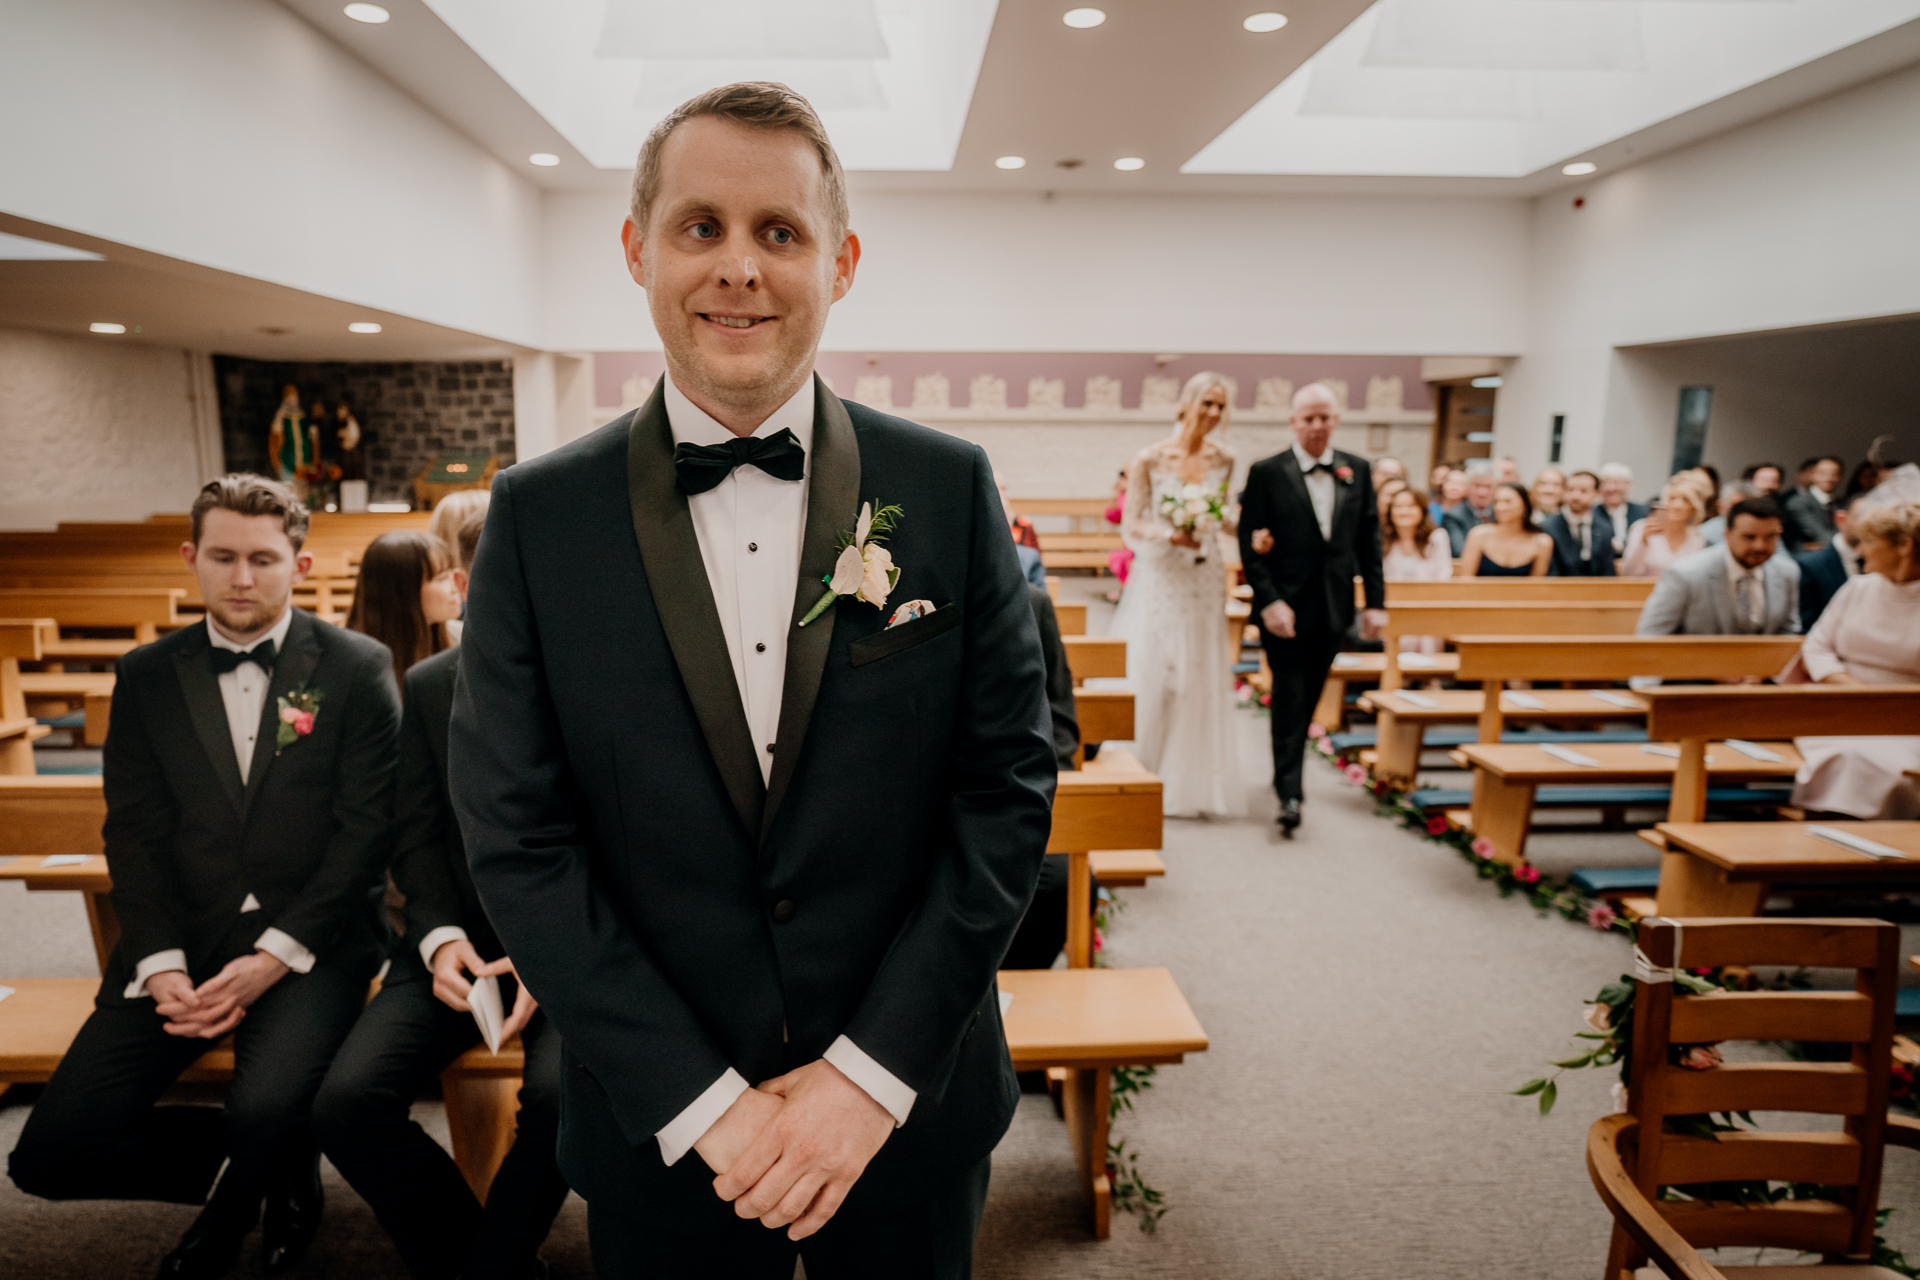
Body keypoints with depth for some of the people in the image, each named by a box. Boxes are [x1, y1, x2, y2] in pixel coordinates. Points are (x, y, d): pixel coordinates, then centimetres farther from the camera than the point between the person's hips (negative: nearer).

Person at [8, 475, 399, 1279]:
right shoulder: (147, 677, 10)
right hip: (178, 941, 4)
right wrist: (162, 965, -8)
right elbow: (133, 833, 5)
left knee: (268, 1107, -28)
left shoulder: (357, 669, -1)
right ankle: (277, 1167, 18)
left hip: (308, 943, -4)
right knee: (51, 1157, -7)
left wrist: (274, 956, -13)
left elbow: (367, 828, -6)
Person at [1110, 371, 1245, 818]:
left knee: (1201, 679, 6)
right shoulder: (1150, 459, -8)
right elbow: (1133, 526, -6)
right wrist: (1172, 536, -22)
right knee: (1151, 678, 2)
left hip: (1204, 582, 4)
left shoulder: (1223, 460, 3)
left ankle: (1189, 779, 19)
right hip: (1159, 579, -3)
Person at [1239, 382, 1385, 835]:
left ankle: (1288, 773, 32)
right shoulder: (1266, 473, -6)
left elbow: (1368, 540, 8)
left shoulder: (1357, 471, 6)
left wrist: (1376, 600, 4)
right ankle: (1289, 790, 1)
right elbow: (1250, 545, -8)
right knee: (1290, 697, -4)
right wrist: (1269, 602, -17)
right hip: (1285, 606, -4)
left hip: (1333, 607, 4)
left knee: (1308, 697, 15)